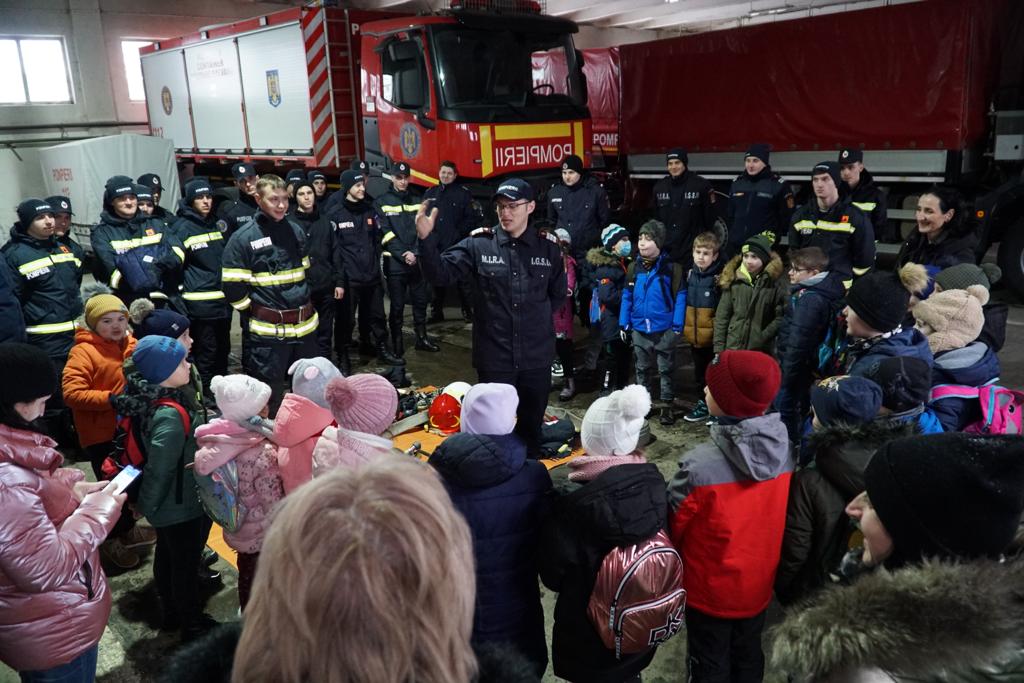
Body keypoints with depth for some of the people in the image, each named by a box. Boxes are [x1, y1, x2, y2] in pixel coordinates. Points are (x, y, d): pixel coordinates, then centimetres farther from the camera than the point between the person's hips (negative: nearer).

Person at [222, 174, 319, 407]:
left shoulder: (295, 230, 9)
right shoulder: (243, 238, -9)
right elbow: (233, 288, -9)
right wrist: (256, 315, -3)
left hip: (304, 325, 6)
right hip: (267, 331, -5)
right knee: (268, 396, 3)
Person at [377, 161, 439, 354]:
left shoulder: (417, 202, 11)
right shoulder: (381, 204, -1)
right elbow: (386, 234, -9)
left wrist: (415, 253, -10)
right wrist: (404, 255, -16)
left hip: (418, 261, 4)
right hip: (395, 263, -4)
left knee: (421, 301, 11)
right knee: (397, 305, 1)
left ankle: (422, 338, 24)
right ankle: (397, 343, 12)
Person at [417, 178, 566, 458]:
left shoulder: (548, 250, 2)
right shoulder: (478, 245, -6)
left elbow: (558, 294, 15)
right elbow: (440, 273, -13)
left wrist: (537, 319, 6)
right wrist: (426, 238, -27)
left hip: (536, 357, 2)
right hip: (494, 357, -2)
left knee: (532, 424, 18)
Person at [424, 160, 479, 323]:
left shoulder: (463, 193, 0)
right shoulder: (430, 193, 13)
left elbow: (472, 218, -4)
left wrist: (460, 233, -12)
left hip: (457, 245, -4)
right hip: (435, 245, 4)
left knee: (463, 279, -1)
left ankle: (468, 311, 8)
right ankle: (437, 311, 20)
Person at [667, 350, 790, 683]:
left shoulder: (700, 464, -33)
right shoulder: (784, 449, -16)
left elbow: (673, 526, -17)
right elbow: (778, 516, -1)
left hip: (710, 589, -4)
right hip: (759, 583, 5)